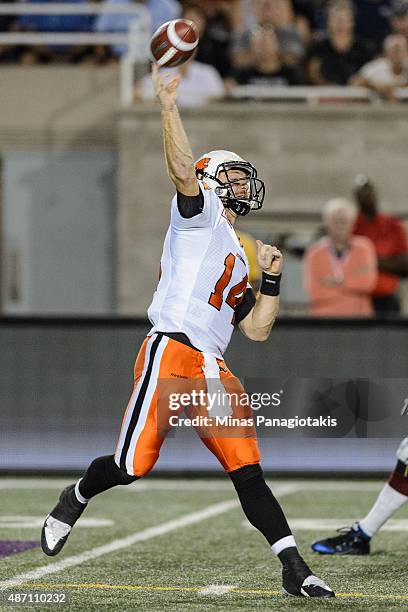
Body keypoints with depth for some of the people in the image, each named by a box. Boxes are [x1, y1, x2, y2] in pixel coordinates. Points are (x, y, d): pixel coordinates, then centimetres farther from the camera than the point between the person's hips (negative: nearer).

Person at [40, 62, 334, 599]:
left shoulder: (236, 258, 28)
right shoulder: (200, 215, 7)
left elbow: (257, 329, 28)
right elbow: (183, 170, -14)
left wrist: (271, 279, 19)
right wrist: (169, 107, -23)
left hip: (213, 371, 7)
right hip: (172, 352, -7)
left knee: (247, 470, -2)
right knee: (132, 465, -8)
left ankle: (294, 569, -6)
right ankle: (76, 498, 23)